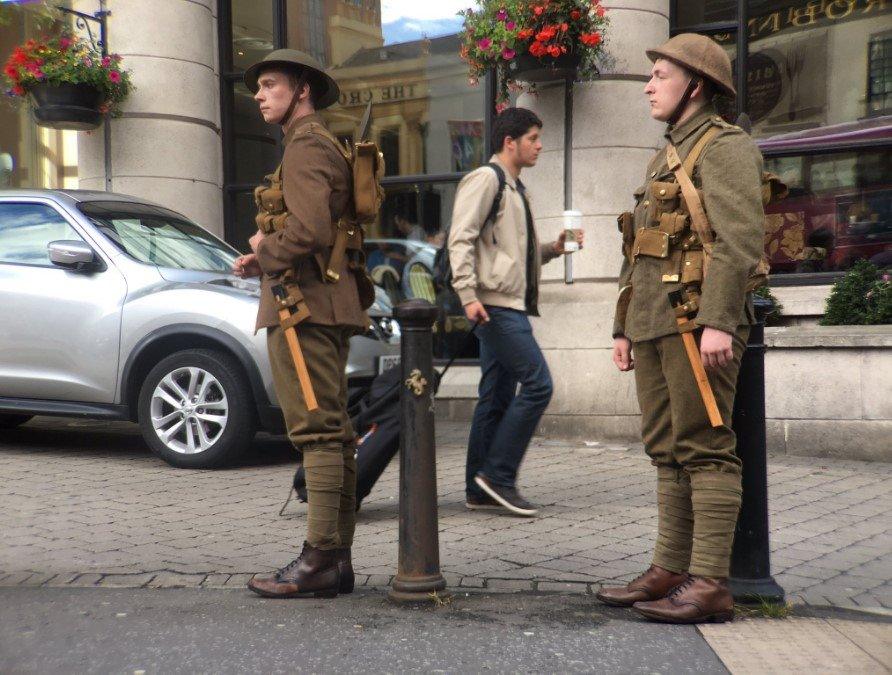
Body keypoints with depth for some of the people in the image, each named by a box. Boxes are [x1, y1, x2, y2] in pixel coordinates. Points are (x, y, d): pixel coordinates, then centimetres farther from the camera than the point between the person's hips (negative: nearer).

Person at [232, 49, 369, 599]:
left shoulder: (306, 147, -8)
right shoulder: (327, 147, 24)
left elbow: (308, 230, -23)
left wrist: (263, 252, -4)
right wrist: (264, 261, 12)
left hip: (304, 305, -10)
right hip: (329, 304, 10)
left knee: (318, 430, -10)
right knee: (334, 433, 9)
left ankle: (320, 560, -8)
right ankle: (337, 560, 15)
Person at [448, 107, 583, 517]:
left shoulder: (515, 188, 24)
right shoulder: (485, 179, -5)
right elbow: (460, 240, -14)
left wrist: (553, 249, 12)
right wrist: (468, 294, -23)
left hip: (511, 304, 10)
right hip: (495, 303, -10)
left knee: (497, 397, 8)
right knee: (537, 383, -13)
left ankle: (480, 490, 13)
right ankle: (498, 475, -6)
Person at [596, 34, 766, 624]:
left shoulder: (724, 146, -3)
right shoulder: (665, 159, 24)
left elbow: (740, 238, -16)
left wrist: (719, 322, -24)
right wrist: (624, 327, 20)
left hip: (695, 318, -9)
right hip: (653, 322, 9)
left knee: (705, 449, -8)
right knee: (668, 451, 10)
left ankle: (711, 585, -4)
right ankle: (671, 571, 16)